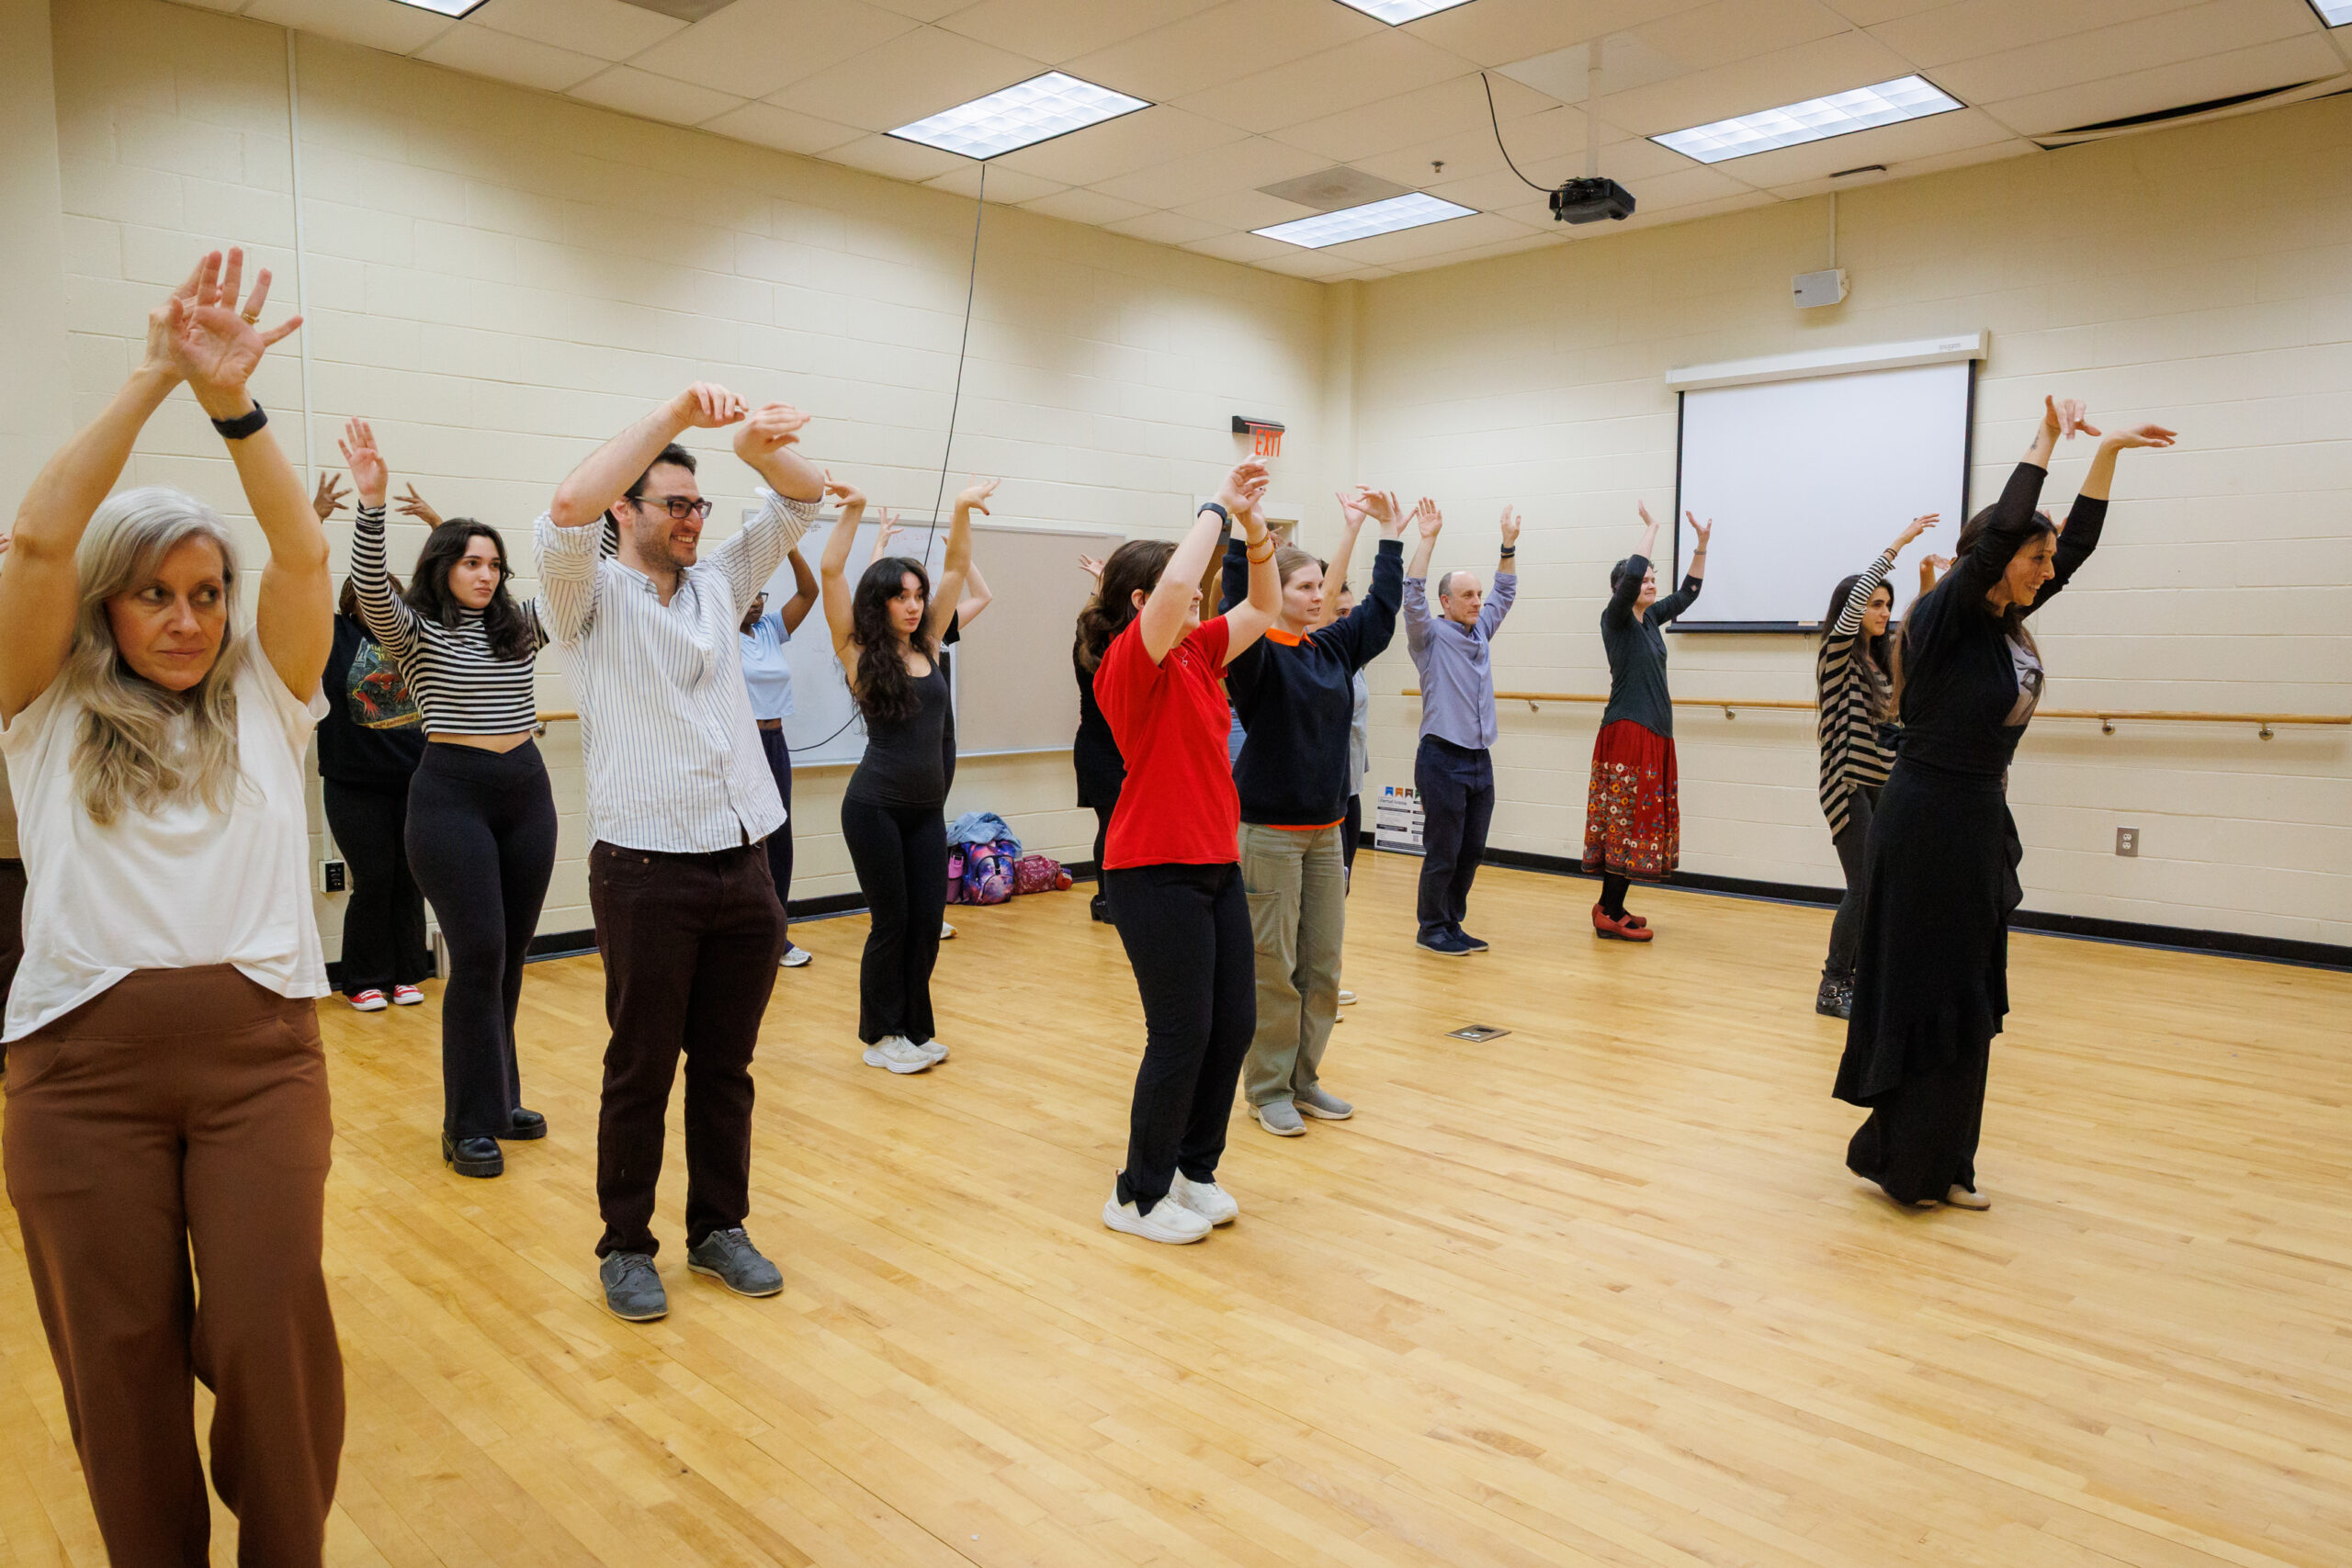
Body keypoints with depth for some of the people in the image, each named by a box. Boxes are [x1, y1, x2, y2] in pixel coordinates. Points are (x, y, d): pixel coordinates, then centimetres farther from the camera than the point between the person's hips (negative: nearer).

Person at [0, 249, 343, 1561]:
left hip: (259, 1047, 0)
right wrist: (154, 379, -11)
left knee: (271, 1330, -2)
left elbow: (305, 554, -5)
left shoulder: (265, 702, 8)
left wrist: (233, 400, -16)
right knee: (118, 1348, 8)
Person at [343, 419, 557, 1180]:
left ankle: (499, 1098, 23)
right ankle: (470, 1125, 1)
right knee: (478, 955, -8)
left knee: (511, 954, 10)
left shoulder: (520, 624, 12)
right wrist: (372, 503, -33)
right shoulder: (414, 631, -1)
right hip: (453, 793, -5)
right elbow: (370, 587, -19)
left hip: (527, 789, 5)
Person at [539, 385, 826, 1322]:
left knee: (726, 1066, 13)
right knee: (642, 1072, 6)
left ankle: (719, 1229, 28)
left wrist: (757, 443, -10)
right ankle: (626, 1246, 22)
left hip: (744, 867, 5)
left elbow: (804, 500, 11)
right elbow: (569, 509, -21)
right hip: (647, 871, -5)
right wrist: (674, 417, -22)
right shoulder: (591, 597, 0)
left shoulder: (719, 584, 14)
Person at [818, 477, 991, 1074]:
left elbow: (955, 570, 6)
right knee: (891, 922, 3)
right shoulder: (859, 651, -5)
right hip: (875, 807, -5)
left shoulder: (927, 645, 7)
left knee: (927, 921, 7)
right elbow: (830, 572, -14)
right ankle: (882, 1035, 18)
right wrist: (853, 510, -18)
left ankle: (915, 1029, 22)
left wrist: (963, 511, -3)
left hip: (927, 807, 5)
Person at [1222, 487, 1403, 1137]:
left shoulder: (1334, 646, 10)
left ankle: (1304, 1079, 24)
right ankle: (1268, 1089, 14)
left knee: (1323, 966, 11)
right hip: (1268, 831, -7)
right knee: (1272, 968, 0)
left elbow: (1381, 609, 18)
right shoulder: (1255, 652, -9)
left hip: (1325, 828, 7)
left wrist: (1390, 533, 16)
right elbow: (1239, 605, -27)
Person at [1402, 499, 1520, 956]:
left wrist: (1509, 544, 14)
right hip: (1443, 759, -7)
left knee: (1472, 852, 10)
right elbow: (1412, 593, -19)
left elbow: (1505, 592, 23)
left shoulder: (1480, 631, 14)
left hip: (1480, 759, 7)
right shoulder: (1430, 635, -5)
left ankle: (1453, 925, 21)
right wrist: (1428, 539, -23)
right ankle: (1432, 931, 9)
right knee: (1442, 853, -2)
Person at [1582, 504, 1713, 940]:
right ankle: (1610, 914, -5)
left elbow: (1688, 591, 25)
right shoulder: (1616, 619, -7)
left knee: (1640, 819, 8)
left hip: (1655, 733, 8)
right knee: (1626, 818, -9)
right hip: (1627, 731, -8)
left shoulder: (1651, 619, 15)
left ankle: (1611, 907, 14)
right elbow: (1631, 574, -22)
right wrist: (1651, 527, -12)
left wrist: (1701, 545, 17)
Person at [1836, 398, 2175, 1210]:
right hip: (1929, 822, -9)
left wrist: (2109, 451, 15)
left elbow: (2078, 542, 17)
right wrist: (2047, 438, -13)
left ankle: (1937, 1164, 21)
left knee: (1966, 997, 12)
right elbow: (2002, 528, -24)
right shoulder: (1949, 617, -13)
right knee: (1929, 996, -2)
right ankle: (1900, 1162, 10)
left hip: (1978, 821, 9)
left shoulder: (2008, 621, 9)